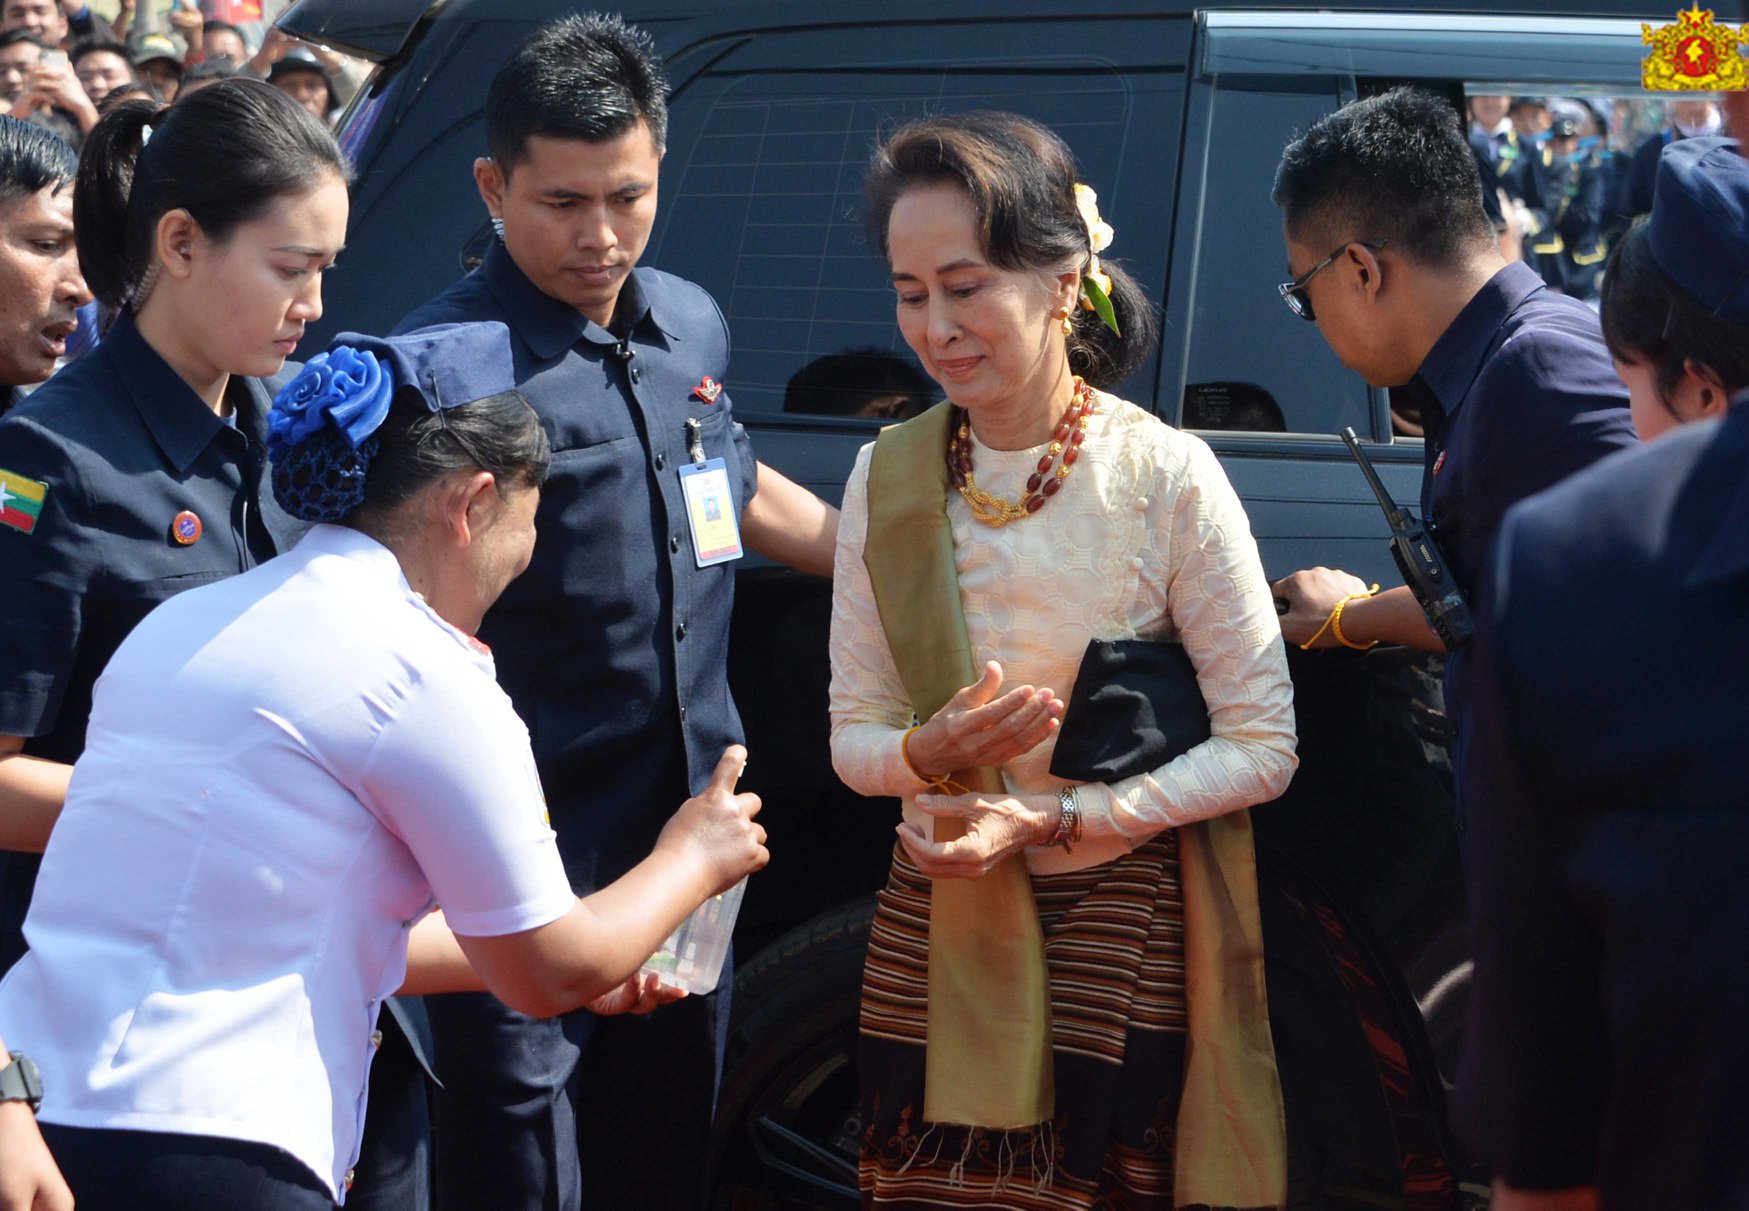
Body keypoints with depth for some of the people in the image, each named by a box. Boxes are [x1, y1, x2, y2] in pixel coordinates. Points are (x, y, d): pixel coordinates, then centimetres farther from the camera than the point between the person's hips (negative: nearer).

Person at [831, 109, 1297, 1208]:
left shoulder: (1169, 477, -11)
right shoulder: (890, 478, 1)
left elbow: (1263, 746, -10)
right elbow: (853, 735, 5)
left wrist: (1053, 817, -18)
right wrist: (932, 755, -18)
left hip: (1122, 933, -3)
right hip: (938, 939, 3)